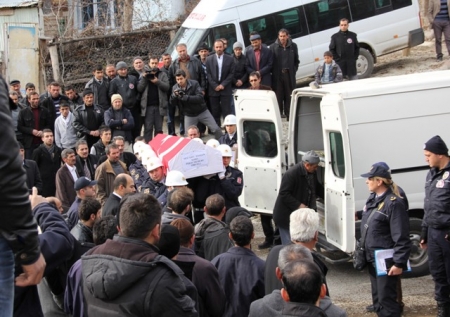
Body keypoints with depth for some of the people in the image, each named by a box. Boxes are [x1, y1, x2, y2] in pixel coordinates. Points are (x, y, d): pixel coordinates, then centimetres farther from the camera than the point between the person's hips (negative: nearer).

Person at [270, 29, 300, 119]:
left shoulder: (293, 46, 7)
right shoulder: (273, 47, 1)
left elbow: (296, 61, 13)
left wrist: (294, 70, 2)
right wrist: (274, 72, -4)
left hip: (289, 75, 2)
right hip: (277, 75, -1)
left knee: (289, 96, 4)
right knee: (278, 97, -2)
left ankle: (289, 116, 10)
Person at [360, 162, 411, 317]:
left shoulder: (394, 203, -20)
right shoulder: (373, 198, 9)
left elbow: (401, 237, -21)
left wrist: (399, 263, -22)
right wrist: (364, 250, 21)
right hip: (372, 258, 9)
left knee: (386, 299, -6)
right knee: (377, 298, 18)